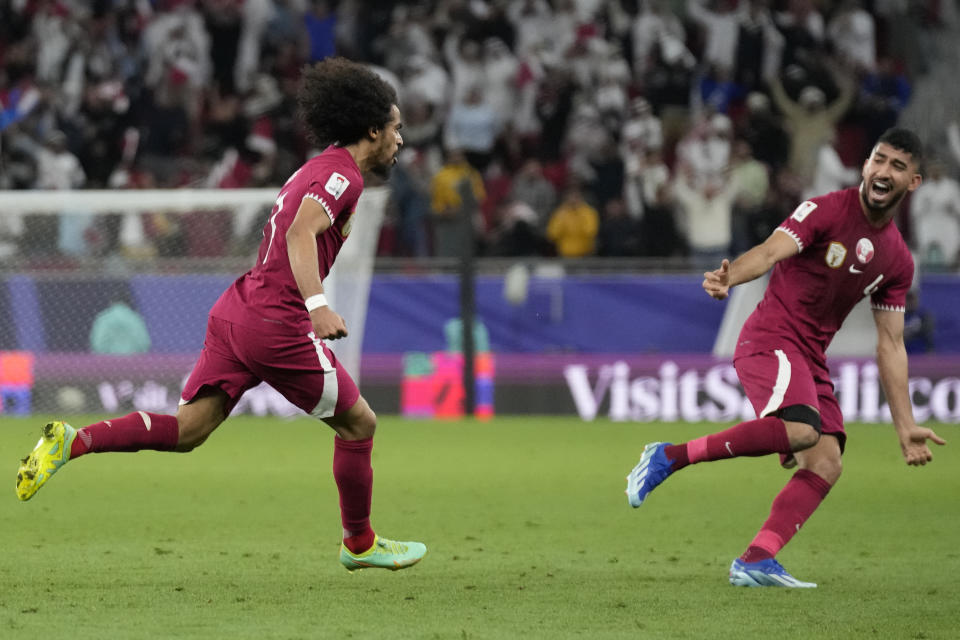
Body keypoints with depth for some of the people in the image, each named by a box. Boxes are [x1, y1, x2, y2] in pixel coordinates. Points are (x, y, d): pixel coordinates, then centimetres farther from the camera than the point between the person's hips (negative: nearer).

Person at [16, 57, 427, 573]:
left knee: (187, 429, 4)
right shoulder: (342, 175, -9)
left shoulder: (314, 172, 21)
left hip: (236, 311, 9)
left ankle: (72, 442, -11)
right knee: (358, 423, 8)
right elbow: (301, 233, -24)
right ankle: (359, 543, 20)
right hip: (277, 323, -9)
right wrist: (317, 304, -34)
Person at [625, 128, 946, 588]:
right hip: (771, 339, -8)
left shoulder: (898, 261, 12)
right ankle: (670, 458, -23)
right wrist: (728, 277, -44)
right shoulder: (826, 211, -6)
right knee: (800, 430, -32)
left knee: (826, 464, -9)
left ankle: (754, 562, -15)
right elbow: (771, 251, -22)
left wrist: (906, 427, 11)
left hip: (811, 359, 8)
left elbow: (890, 346, 15)